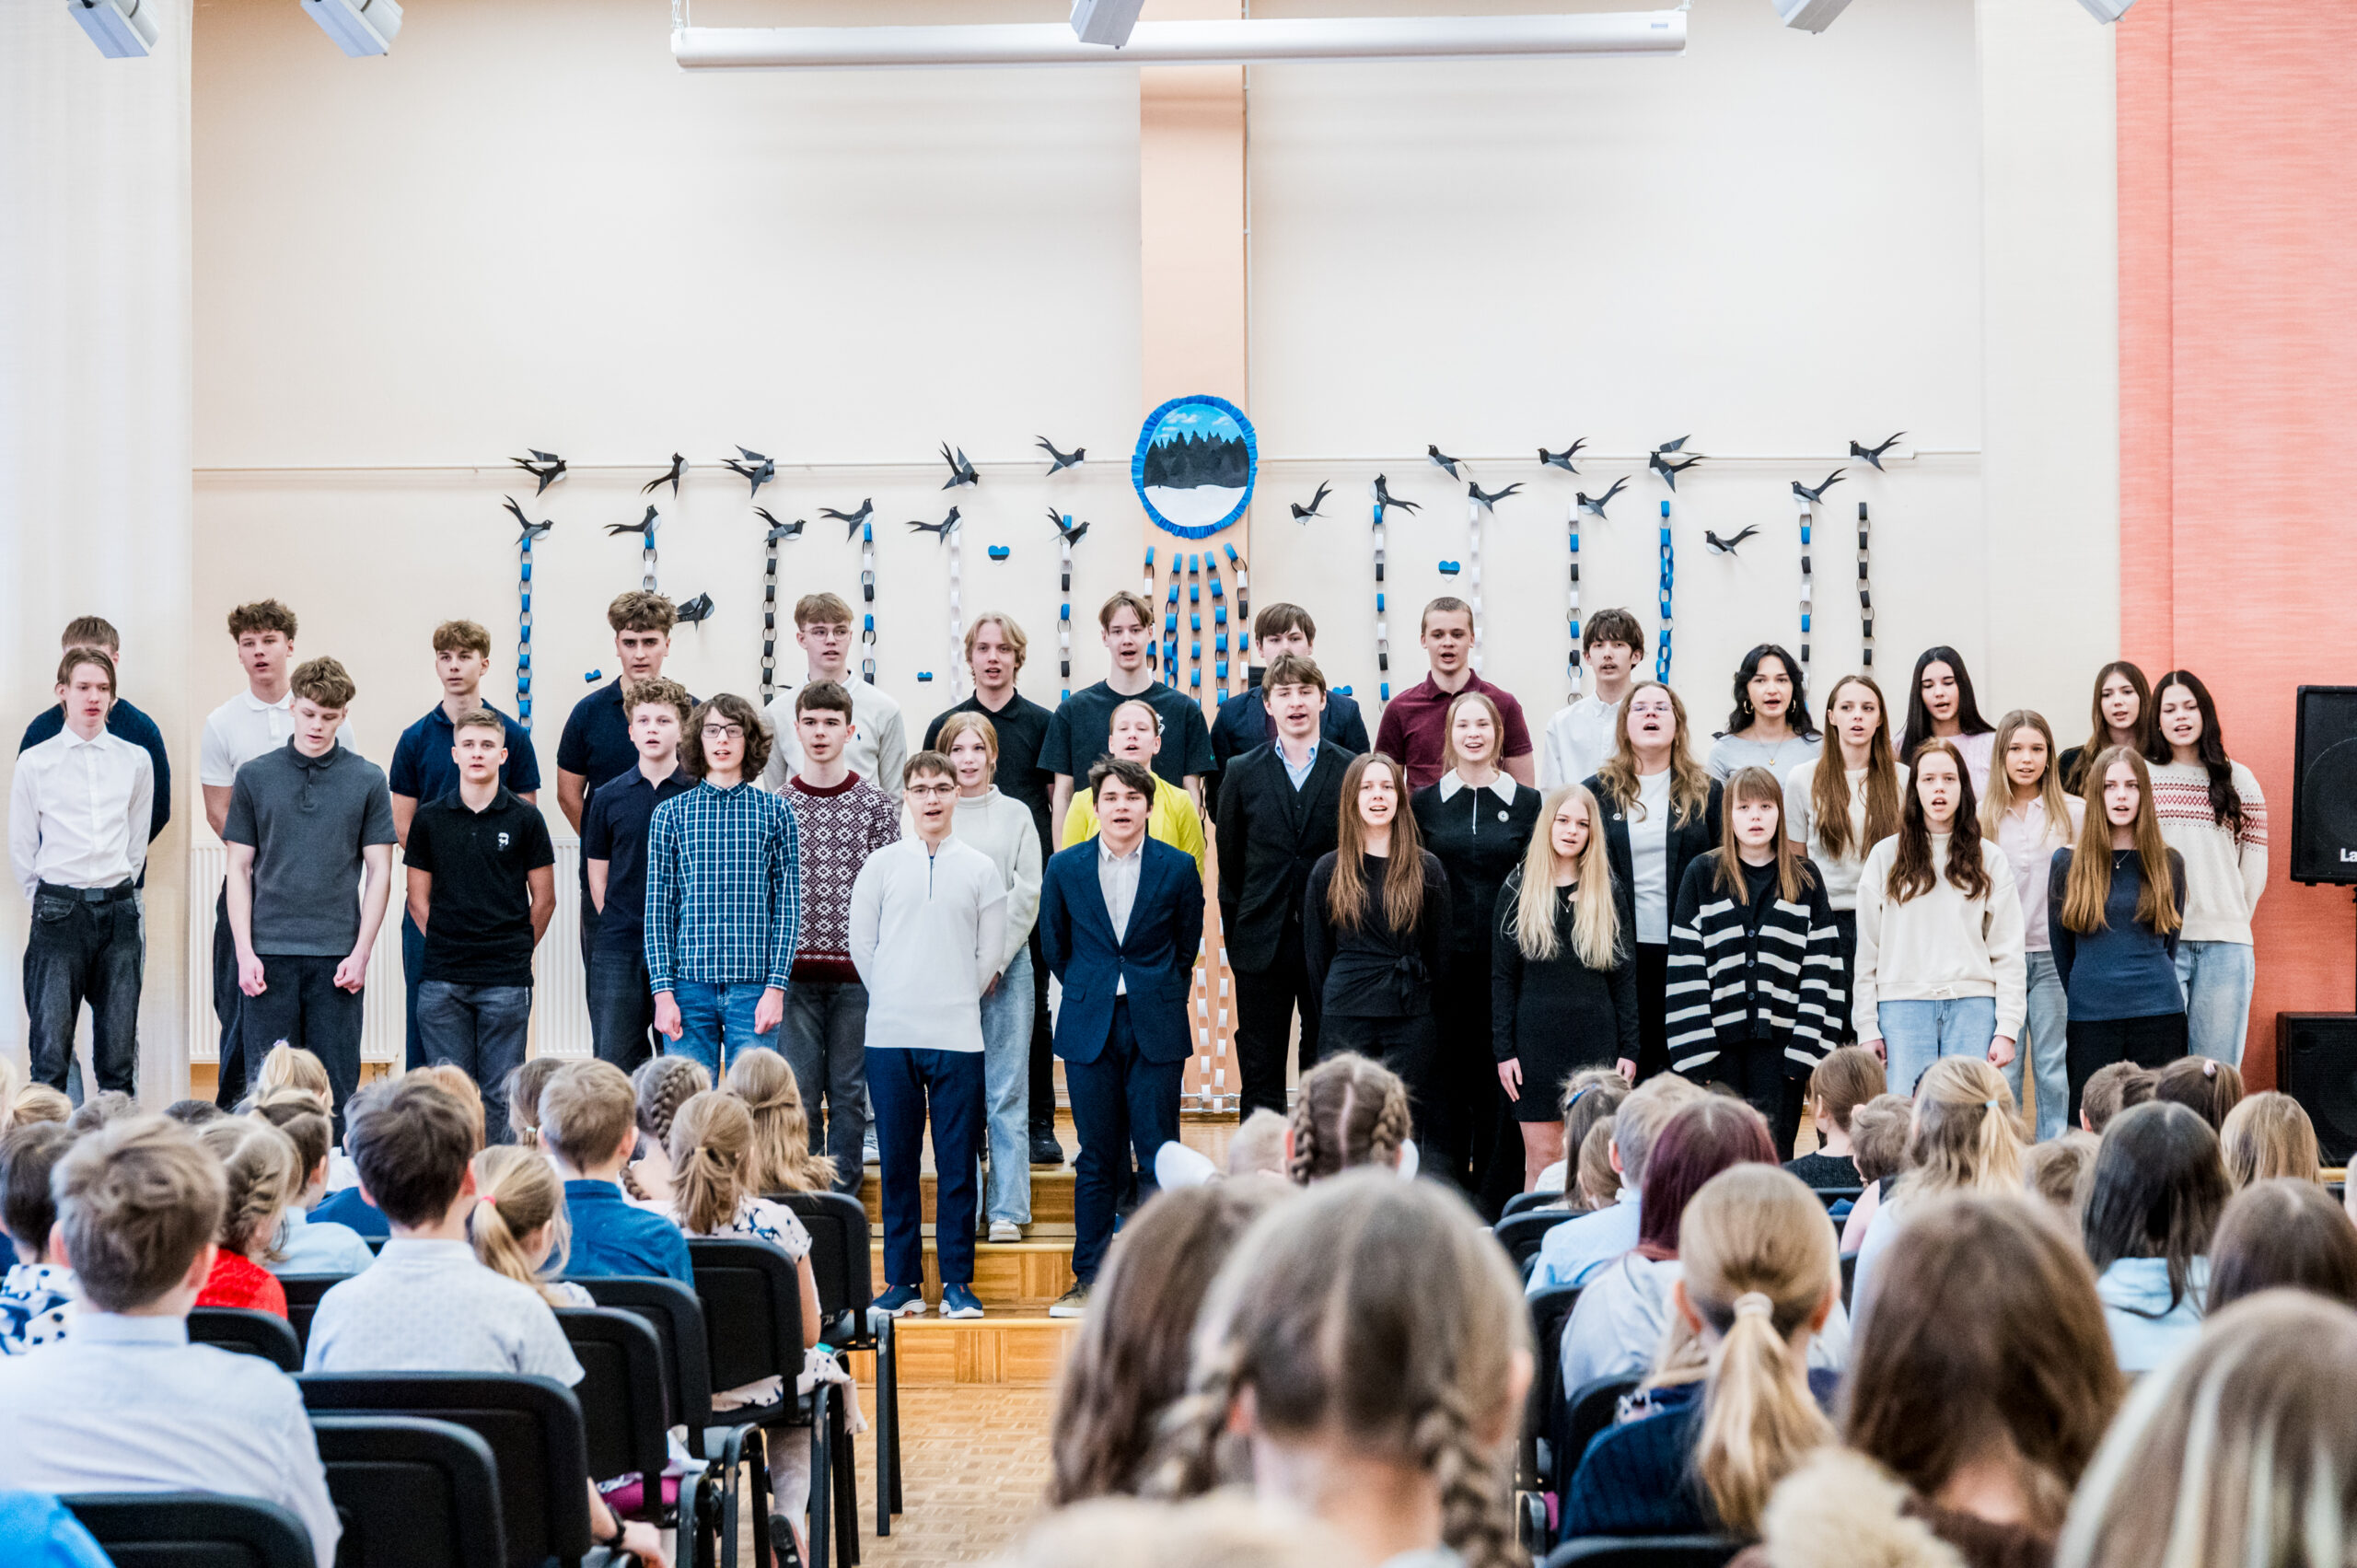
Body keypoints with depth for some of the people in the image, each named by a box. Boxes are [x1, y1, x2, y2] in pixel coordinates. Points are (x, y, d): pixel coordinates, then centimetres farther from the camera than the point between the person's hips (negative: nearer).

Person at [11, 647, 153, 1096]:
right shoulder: (35, 762, 1)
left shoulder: (136, 761, 8)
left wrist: (116, 897, 13)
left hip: (118, 908, 2)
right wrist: (46, 903, 9)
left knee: (119, 1049, 2)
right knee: (50, 1048, -8)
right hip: (58, 911, -2)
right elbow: (20, 847, 8)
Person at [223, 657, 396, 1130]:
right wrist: (244, 952, -4)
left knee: (337, 1086, 1)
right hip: (269, 953, 1)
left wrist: (361, 953, -5)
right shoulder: (255, 777, 5)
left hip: (336, 955, 0)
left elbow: (379, 872, 4)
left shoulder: (367, 780, 4)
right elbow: (240, 869, 6)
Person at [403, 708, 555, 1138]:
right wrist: (446, 945, 5)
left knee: (501, 1093, 1)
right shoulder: (429, 819, 5)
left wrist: (515, 950, 6)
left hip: (506, 980, -1)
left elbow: (543, 899, 6)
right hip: (443, 980, 1)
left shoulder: (525, 818, 1)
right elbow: (418, 898, 10)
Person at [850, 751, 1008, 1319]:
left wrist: (956, 1001, 7)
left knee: (958, 1164, 1)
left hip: (957, 1037, 0)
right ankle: (903, 1281, 10)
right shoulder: (880, 866, 6)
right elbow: (862, 945, 9)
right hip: (889, 1036, 0)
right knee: (897, 1162, 4)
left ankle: (957, 1282, 8)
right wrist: (897, 1001, 7)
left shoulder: (981, 870, 6)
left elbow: (991, 952, 9)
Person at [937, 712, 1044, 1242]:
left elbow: (1027, 895, 3)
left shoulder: (1016, 816, 7)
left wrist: (994, 963, -6)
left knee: (1007, 1093, -1)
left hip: (1006, 967, 0)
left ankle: (1008, 1210, 1)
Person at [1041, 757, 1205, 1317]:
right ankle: (1090, 1277, 11)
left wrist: (1158, 998, 11)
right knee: (1096, 1159, 4)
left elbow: (1187, 946, 10)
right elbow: (1054, 946, 13)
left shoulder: (1178, 869, 0)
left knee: (1158, 1155, -1)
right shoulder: (1064, 867, 3)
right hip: (1089, 1029, 1)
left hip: (1157, 1030, -1)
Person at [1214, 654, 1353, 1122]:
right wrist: (1236, 938, 4)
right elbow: (1229, 860, 8)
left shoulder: (1353, 772, 2)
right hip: (1263, 944, 1)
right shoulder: (1242, 773, 5)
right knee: (1259, 1073, 5)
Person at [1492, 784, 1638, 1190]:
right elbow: (1502, 977, 4)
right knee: (1541, 1156, -1)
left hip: (1596, 1038, 1)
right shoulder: (1518, 890, 4)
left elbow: (1624, 977, 8)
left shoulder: (1606, 894, 8)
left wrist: (1629, 1049, 1)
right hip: (1536, 1038, -1)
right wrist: (1503, 1050, -3)